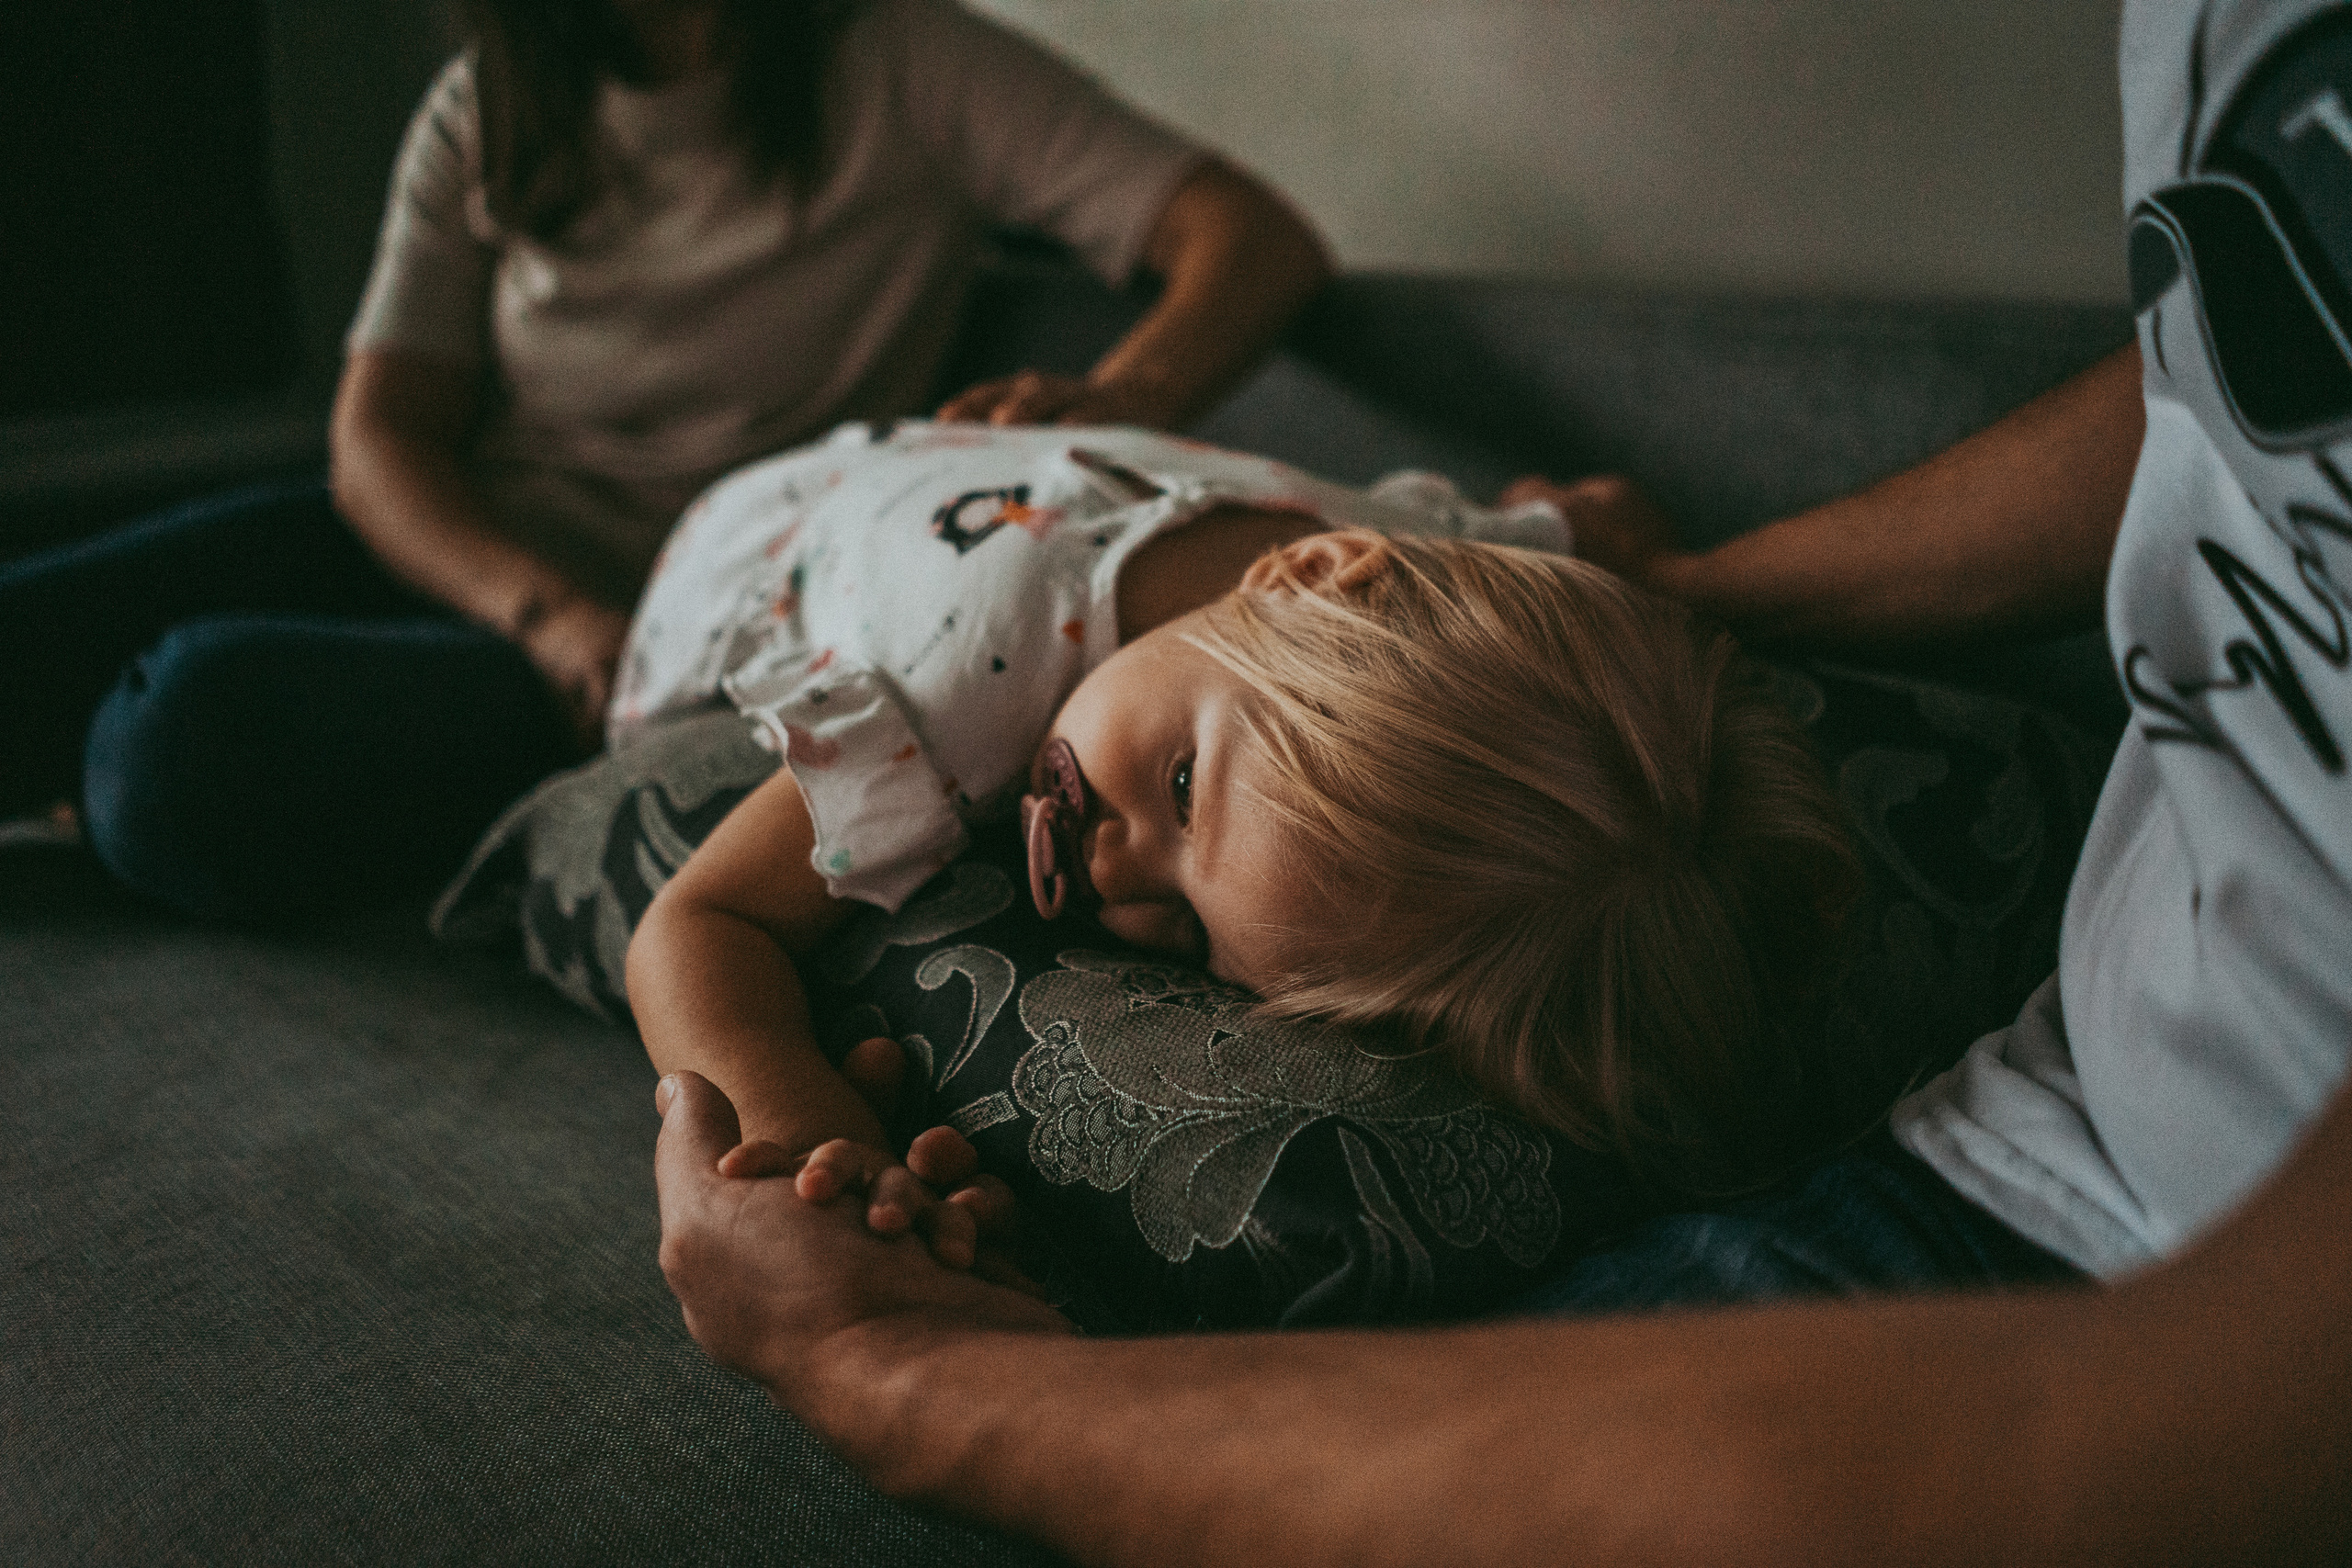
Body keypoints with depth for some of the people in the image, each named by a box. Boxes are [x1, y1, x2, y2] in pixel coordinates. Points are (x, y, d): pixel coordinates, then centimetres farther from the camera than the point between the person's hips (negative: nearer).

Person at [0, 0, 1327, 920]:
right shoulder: (481, 118, 11)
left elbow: (1264, 242, -9)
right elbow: (380, 441, 3)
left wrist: (1114, 400, -32)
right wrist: (553, 617, -18)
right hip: (440, 555, 5)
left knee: (190, 733, -28)